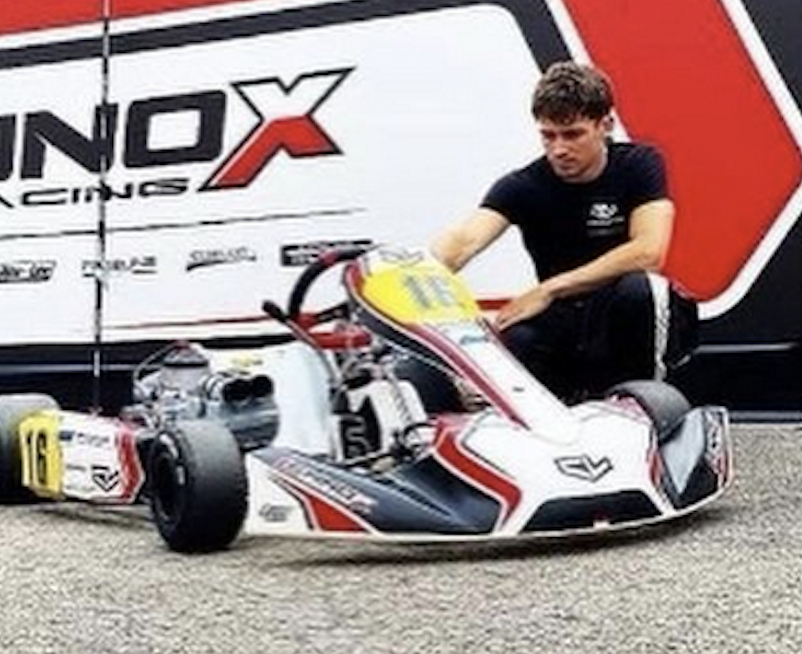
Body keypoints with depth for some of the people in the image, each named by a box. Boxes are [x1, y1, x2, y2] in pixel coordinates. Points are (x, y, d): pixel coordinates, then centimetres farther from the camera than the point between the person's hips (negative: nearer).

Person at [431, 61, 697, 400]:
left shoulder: (639, 164, -7)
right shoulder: (523, 186, -5)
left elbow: (648, 251, -23)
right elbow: (464, 239, -23)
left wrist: (548, 290, -22)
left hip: (633, 322, -1)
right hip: (564, 324, 1)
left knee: (637, 288, -36)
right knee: (511, 342, -31)